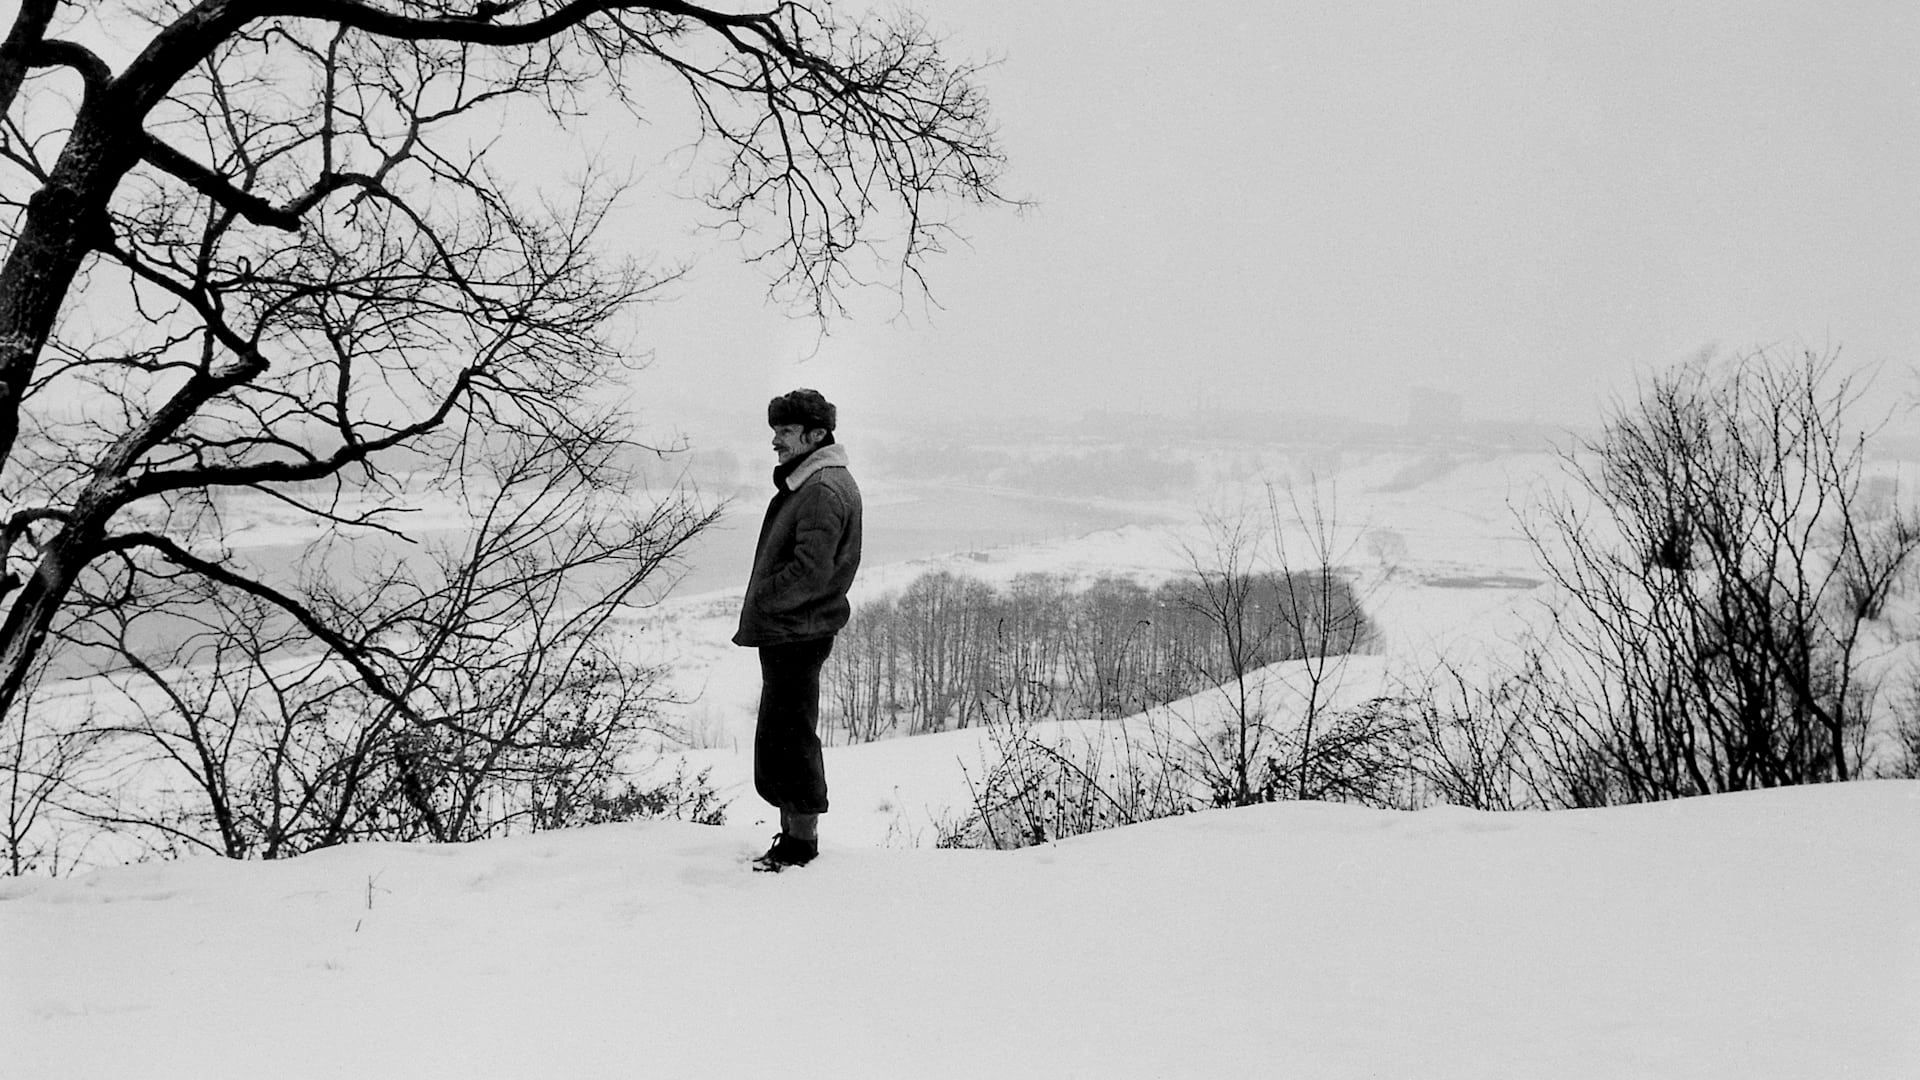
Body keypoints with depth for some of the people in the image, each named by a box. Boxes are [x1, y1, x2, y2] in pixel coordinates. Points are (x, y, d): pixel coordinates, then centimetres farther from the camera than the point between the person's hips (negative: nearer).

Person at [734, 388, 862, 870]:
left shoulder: (823, 490, -17)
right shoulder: (806, 482, 16)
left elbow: (811, 571, -24)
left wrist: (760, 601, -14)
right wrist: (757, 615, 11)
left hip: (796, 634, -10)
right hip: (785, 632, 10)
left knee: (788, 739, -4)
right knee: (781, 737, 16)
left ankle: (801, 844, 4)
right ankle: (792, 836, 24)